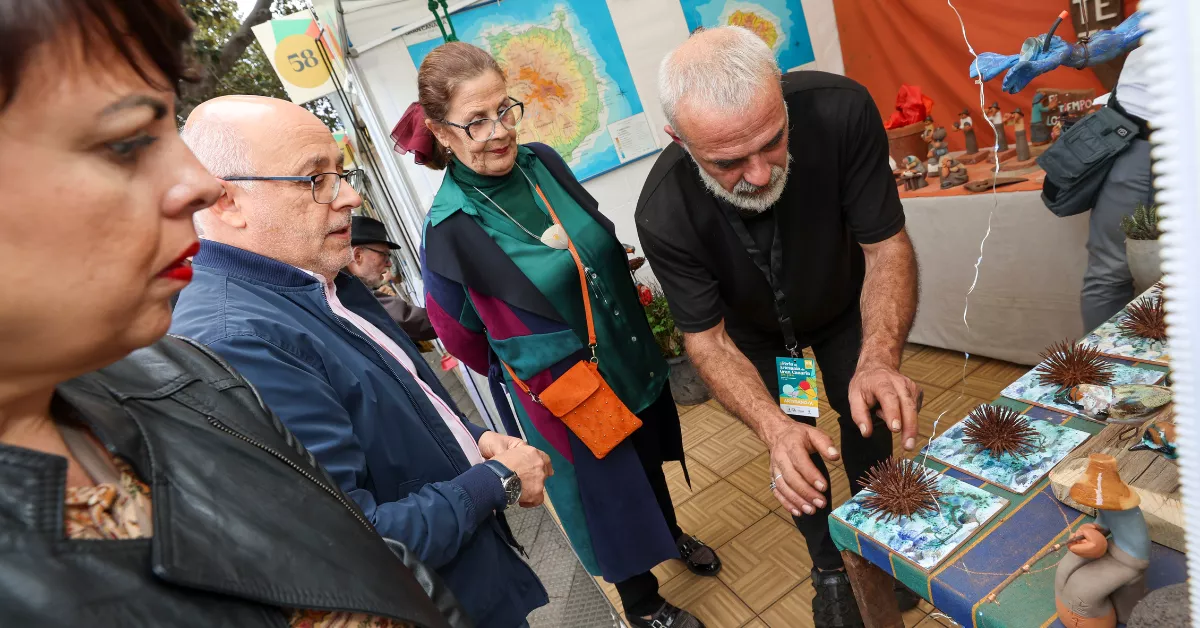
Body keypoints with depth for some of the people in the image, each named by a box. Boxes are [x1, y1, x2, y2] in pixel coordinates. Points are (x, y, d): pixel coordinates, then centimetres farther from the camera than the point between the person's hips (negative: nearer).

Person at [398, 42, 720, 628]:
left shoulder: (542, 161, -10)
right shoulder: (451, 228, -24)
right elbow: (462, 336, -10)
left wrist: (638, 330, 7)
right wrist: (524, 369, 3)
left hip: (632, 355, 5)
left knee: (649, 457, 28)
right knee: (608, 495, 17)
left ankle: (671, 533, 60)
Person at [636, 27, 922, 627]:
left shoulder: (841, 111, -37)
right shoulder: (663, 215, -38)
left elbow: (887, 244, -28)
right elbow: (707, 337, -27)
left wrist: (879, 358, -45)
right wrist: (775, 427, -43)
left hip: (845, 308, 2)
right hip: (760, 336, -1)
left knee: (871, 429, 15)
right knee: (798, 462, 11)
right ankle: (829, 567, 42)